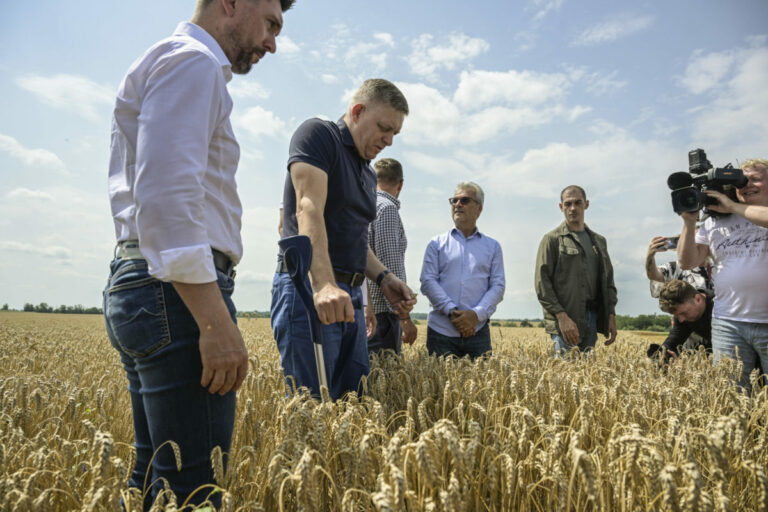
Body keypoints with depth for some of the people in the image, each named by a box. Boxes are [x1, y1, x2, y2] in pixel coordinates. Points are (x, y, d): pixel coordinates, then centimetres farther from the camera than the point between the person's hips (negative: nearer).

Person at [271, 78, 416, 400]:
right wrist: (324, 284, -33)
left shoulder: (368, 173, 22)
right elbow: (309, 209, -20)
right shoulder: (318, 134, -5)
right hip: (307, 289, -9)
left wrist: (383, 277, 8)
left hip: (349, 298, 9)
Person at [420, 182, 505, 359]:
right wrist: (451, 311, -14)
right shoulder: (437, 243, 10)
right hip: (441, 331, -1)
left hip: (477, 331, 1)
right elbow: (428, 281, 0)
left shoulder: (492, 246, 13)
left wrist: (477, 314, -11)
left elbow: (498, 286, 5)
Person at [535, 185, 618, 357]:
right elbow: (542, 282, -8)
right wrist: (562, 316, -17)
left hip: (592, 320, 6)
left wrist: (611, 315, 8)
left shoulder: (599, 240, 18)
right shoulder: (552, 239, 0)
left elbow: (608, 280, 20)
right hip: (564, 319, -5)